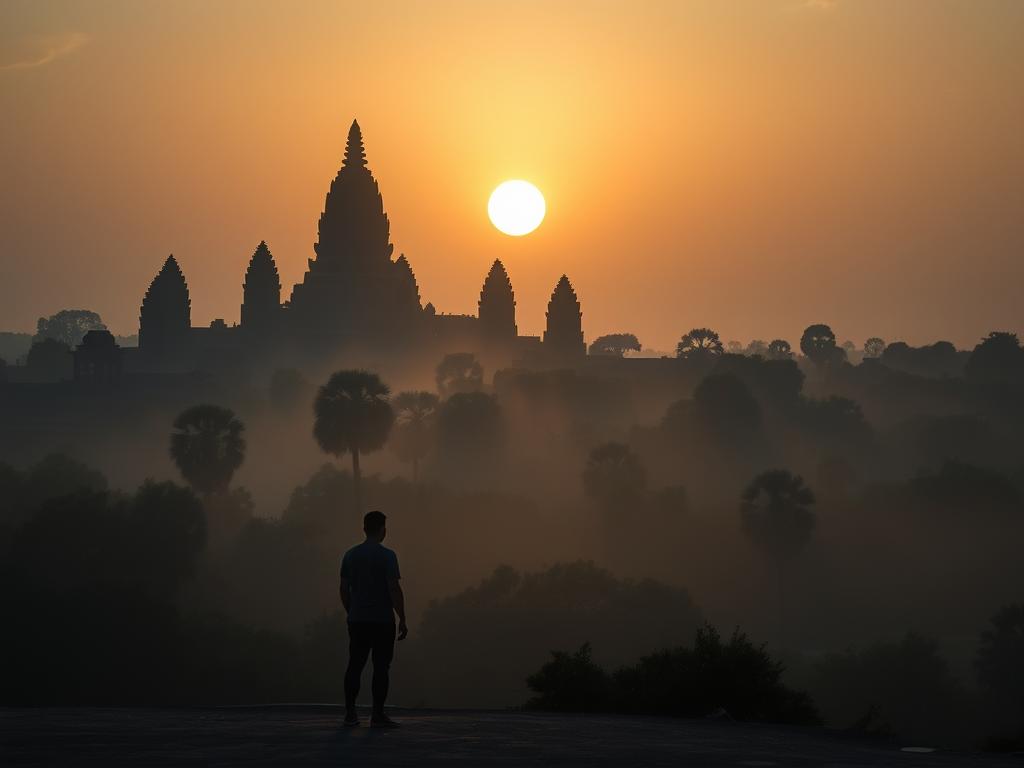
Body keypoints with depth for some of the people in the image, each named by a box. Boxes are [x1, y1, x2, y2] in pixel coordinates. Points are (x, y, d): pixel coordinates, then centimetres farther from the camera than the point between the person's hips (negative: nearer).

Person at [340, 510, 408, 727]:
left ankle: (350, 713, 9)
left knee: (355, 665, 9)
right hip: (382, 620, -5)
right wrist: (402, 619, -8)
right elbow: (394, 589, -14)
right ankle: (377, 715, -2)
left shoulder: (350, 555, 7)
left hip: (357, 620, 5)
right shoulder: (387, 556, -10)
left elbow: (344, 589, 10)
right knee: (381, 667, -1)